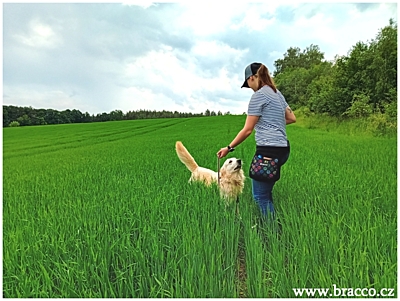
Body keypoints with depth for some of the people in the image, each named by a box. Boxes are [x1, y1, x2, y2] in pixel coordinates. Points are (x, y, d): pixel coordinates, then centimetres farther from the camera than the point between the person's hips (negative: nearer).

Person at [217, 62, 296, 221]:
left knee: (260, 195, -1)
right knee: (265, 193, 17)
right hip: (282, 148, 10)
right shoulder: (277, 93, 17)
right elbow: (292, 118, 23)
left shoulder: (259, 95, -8)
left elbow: (247, 130, -9)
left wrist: (229, 147, -1)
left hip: (269, 150, -10)